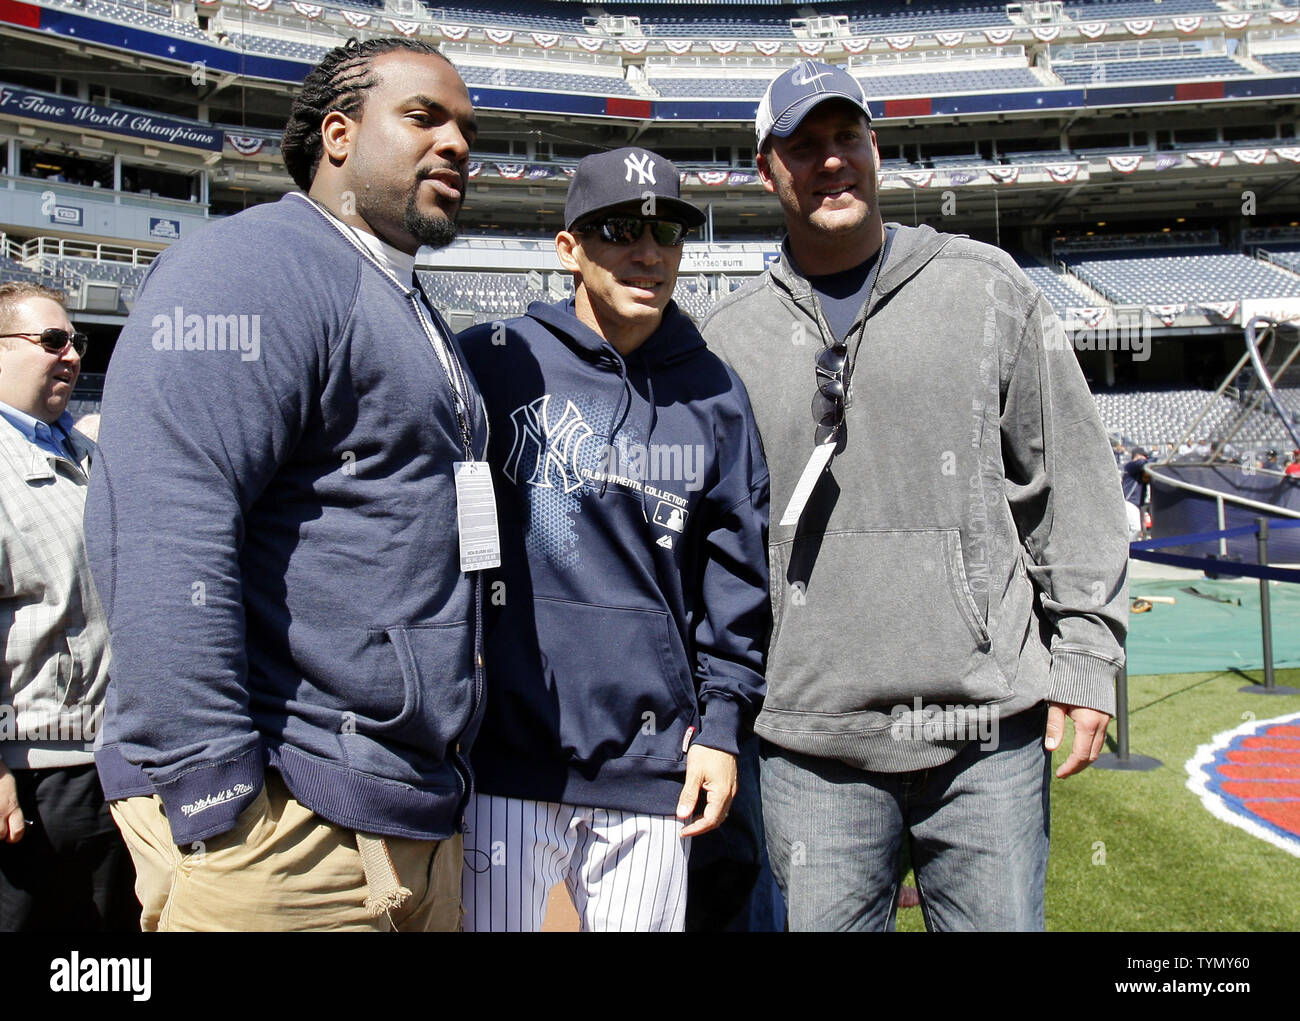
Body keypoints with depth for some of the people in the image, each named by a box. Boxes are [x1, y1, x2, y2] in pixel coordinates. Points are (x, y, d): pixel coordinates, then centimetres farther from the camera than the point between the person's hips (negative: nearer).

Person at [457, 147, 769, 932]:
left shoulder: (715, 394, 7)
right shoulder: (490, 363, -1)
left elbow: (737, 573, 9)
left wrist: (722, 720, 4)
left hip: (653, 770, 3)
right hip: (504, 756, -2)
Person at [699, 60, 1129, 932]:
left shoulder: (986, 288, 6)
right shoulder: (730, 337, 7)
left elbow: (1072, 481, 7)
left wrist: (1086, 654, 2)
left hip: (989, 729, 0)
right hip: (812, 744, 1)